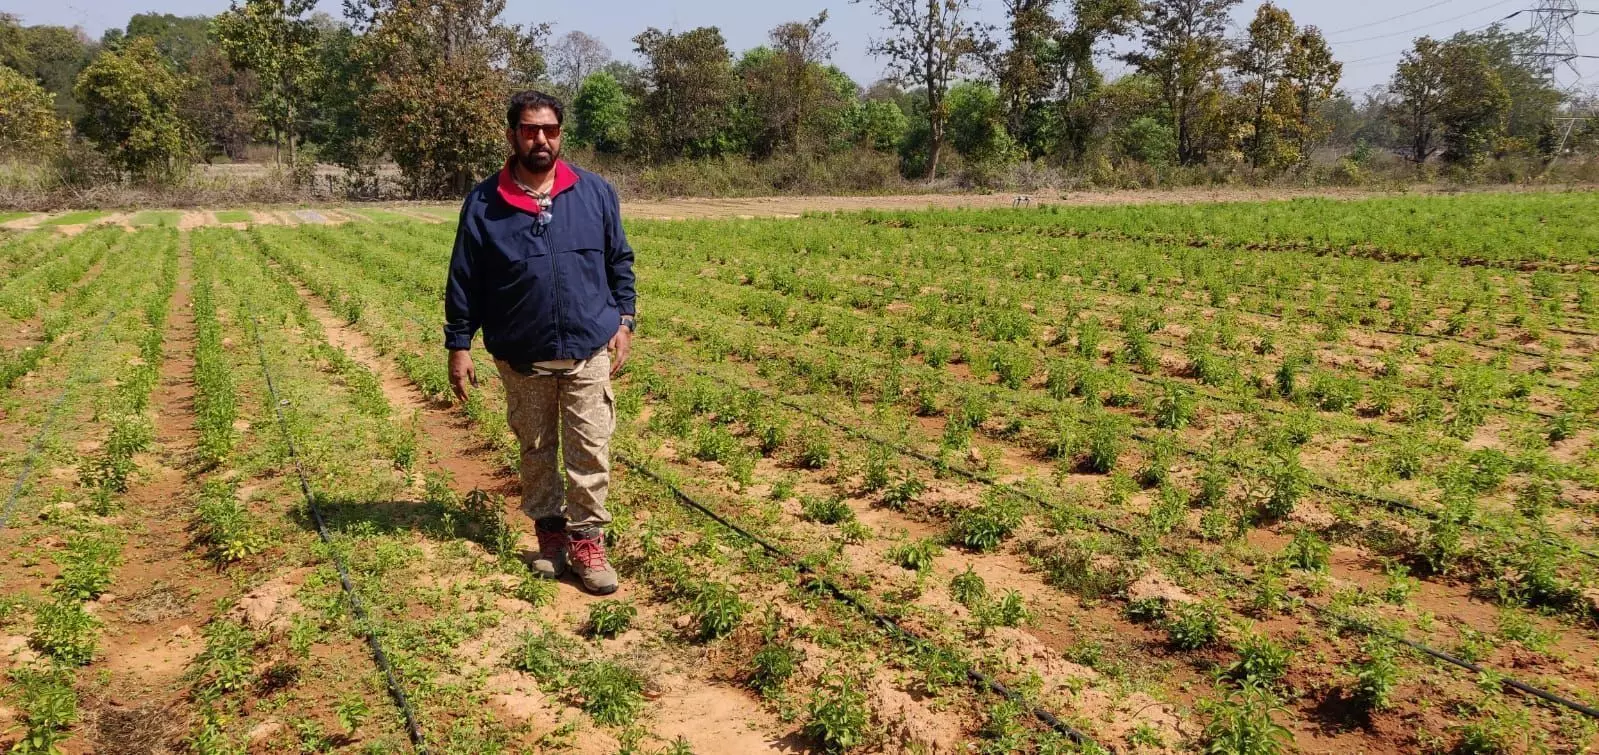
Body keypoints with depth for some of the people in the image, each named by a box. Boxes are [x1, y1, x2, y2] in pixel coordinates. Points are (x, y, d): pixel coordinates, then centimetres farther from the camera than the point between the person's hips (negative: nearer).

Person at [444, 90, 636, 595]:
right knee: (536, 452, 14)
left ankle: (586, 542, 10)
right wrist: (458, 346, 0)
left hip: (589, 353, 0)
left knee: (590, 452, -1)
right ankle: (549, 532, 29)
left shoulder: (595, 193, 1)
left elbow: (620, 262, 10)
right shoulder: (484, 204, -3)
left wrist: (624, 321, 4)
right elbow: (463, 281, 1)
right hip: (521, 359, 0)